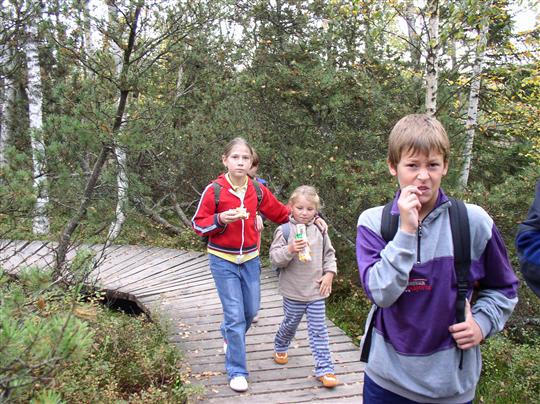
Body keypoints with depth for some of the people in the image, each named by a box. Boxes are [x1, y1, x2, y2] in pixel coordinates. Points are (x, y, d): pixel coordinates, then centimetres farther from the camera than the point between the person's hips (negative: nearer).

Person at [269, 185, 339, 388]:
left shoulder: (319, 230, 1)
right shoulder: (284, 230, -10)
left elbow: (329, 254, 11)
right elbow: (275, 258, -14)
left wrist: (329, 274, 0)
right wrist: (290, 250, -30)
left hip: (316, 290, 2)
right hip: (293, 291, -2)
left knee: (318, 330, 5)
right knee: (290, 323, 18)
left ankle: (324, 369, 12)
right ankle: (280, 347, 47)